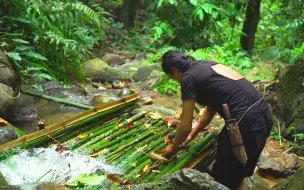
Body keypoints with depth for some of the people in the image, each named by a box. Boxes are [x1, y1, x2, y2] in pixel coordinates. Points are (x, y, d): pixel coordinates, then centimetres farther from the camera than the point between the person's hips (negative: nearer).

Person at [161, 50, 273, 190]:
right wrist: (190, 136, 35)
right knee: (237, 173, 28)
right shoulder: (207, 66, 20)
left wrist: (173, 147, 18)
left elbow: (185, 126, -1)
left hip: (246, 124, -9)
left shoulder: (188, 78, -6)